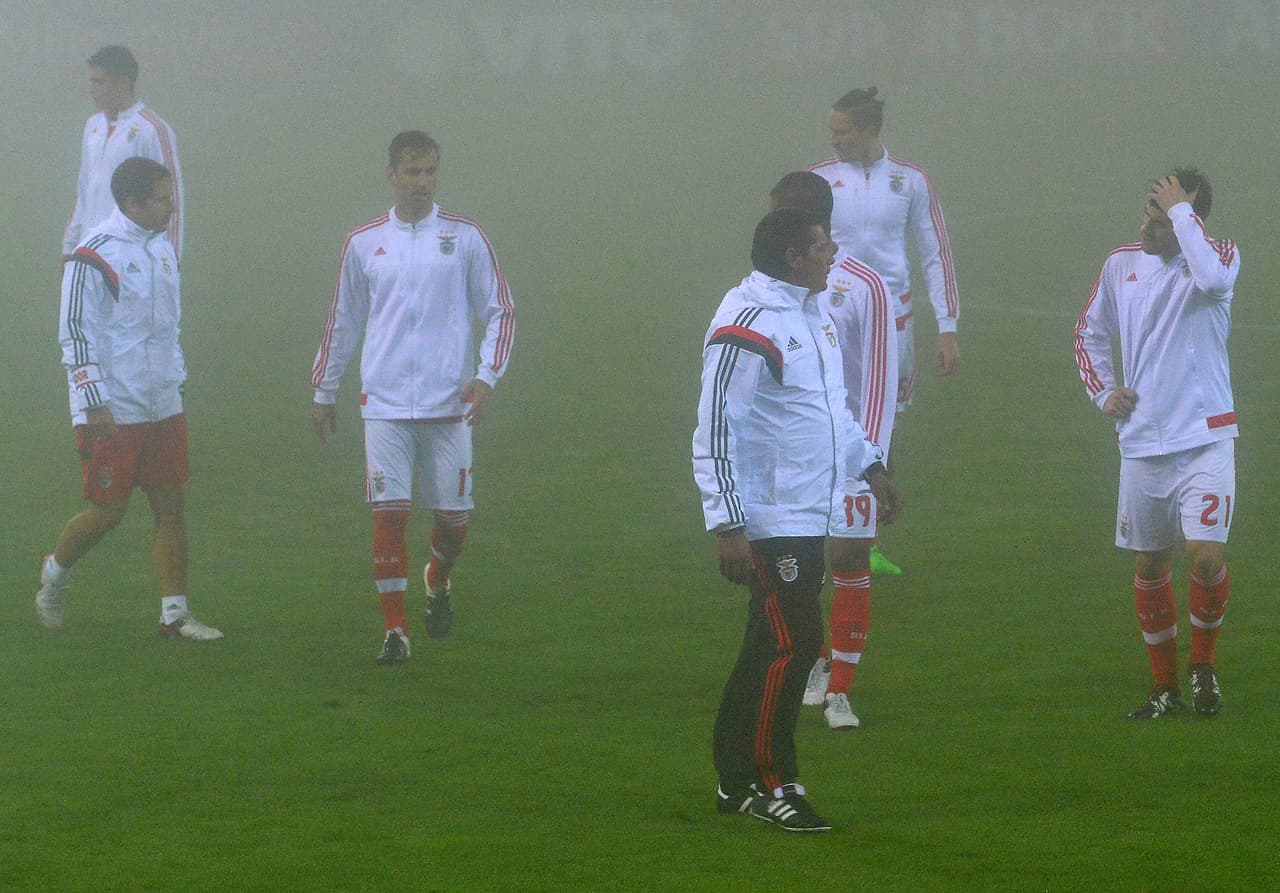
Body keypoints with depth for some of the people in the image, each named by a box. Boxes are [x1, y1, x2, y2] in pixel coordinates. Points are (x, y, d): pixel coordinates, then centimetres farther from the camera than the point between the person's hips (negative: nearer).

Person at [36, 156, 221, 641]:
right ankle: (55, 571, 25)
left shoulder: (162, 250, 11)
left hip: (163, 408, 7)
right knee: (108, 510, -1)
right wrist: (95, 403, -18)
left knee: (171, 506, 2)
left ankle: (174, 612, 5)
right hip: (112, 413, -7)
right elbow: (76, 334, -14)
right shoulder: (93, 257, -13)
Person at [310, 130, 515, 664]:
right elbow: (342, 322, 18)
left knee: (453, 516, 4)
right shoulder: (364, 243, 8)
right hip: (384, 404, 0)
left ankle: (437, 581, 36)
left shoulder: (465, 238, 3)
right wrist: (324, 390, 18)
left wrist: (485, 377, -8)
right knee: (389, 514, -7)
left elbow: (499, 312, 5)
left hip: (449, 402, 0)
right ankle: (394, 630, -2)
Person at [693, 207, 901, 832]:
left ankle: (736, 781, 20)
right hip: (770, 518, -10)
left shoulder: (808, 314, 14)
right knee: (793, 643, -10)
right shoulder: (747, 325, -18)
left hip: (807, 516, 10)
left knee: (767, 649, 13)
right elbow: (715, 431, -20)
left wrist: (868, 463, 26)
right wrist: (727, 525, -24)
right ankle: (773, 785, -1)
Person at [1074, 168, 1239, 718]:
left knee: (1206, 555, -15)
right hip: (1142, 441, 4)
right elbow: (1089, 333, 23)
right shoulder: (1121, 265, 7)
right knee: (1149, 565, 8)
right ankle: (1165, 686, 22)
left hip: (1206, 440, -4)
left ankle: (1203, 666, 10)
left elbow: (1212, 277, -32)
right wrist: (1103, 392, 8)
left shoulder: (1219, 256, -5)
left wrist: (1181, 212, -22)